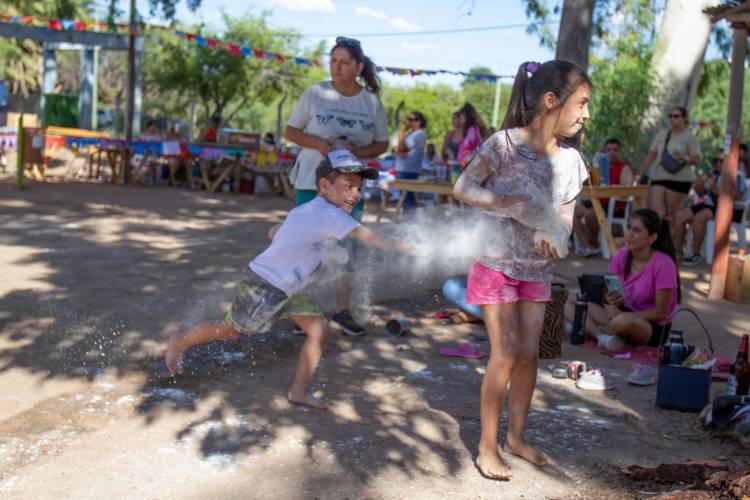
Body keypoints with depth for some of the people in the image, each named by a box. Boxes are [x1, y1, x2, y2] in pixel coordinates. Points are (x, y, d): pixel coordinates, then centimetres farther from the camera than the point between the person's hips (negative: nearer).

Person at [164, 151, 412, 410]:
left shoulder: (306, 210, 5)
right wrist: (410, 248, -31)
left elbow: (273, 232, 15)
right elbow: (371, 238, -34)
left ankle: (299, 391, 10)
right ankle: (180, 342, 36)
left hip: (289, 289, 9)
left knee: (320, 331, 1)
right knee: (229, 330, 11)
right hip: (265, 287, -9)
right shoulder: (329, 214, -27)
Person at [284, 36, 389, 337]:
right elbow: (290, 131, 1)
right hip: (312, 183, -2)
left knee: (348, 249, 8)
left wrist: (360, 152, -13)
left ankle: (342, 312, 21)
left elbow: (382, 144, 8)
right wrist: (318, 144, -17)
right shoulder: (315, 93, -4)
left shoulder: (371, 101, 1)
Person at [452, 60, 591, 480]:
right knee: (505, 354, -6)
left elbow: (566, 215, 5)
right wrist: (515, 203, -26)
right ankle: (488, 446, 8)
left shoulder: (571, 160, 0)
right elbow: (463, 189, -17)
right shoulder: (505, 143, -16)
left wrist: (556, 239, -17)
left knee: (529, 353, 8)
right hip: (498, 263, -5)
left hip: (537, 269, 5)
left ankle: (516, 436, 26)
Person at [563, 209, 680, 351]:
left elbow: (661, 313, -16)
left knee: (625, 321, -42)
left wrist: (620, 314, -20)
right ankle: (603, 337, -28)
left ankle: (589, 328, -12)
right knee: (570, 299, -9)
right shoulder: (622, 255, -2)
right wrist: (609, 298, -20)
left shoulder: (663, 264, -18)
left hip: (654, 328, -7)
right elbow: (609, 289, 5)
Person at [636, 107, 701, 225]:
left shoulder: (690, 137, 1)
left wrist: (684, 158, -26)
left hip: (680, 179, -3)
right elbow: (651, 154, 9)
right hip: (659, 177, 4)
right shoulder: (662, 134, 12)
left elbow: (697, 160, -6)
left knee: (672, 215, -2)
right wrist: (640, 174, 1)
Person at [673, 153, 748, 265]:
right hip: (709, 205, 8)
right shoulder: (713, 173, 11)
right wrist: (699, 186, -5)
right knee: (680, 215, -8)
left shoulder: (737, 176, -10)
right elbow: (702, 193, 18)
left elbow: (735, 198, -24)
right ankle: (677, 250, -1)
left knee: (699, 217, -33)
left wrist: (716, 189, -30)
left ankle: (696, 254, -23)